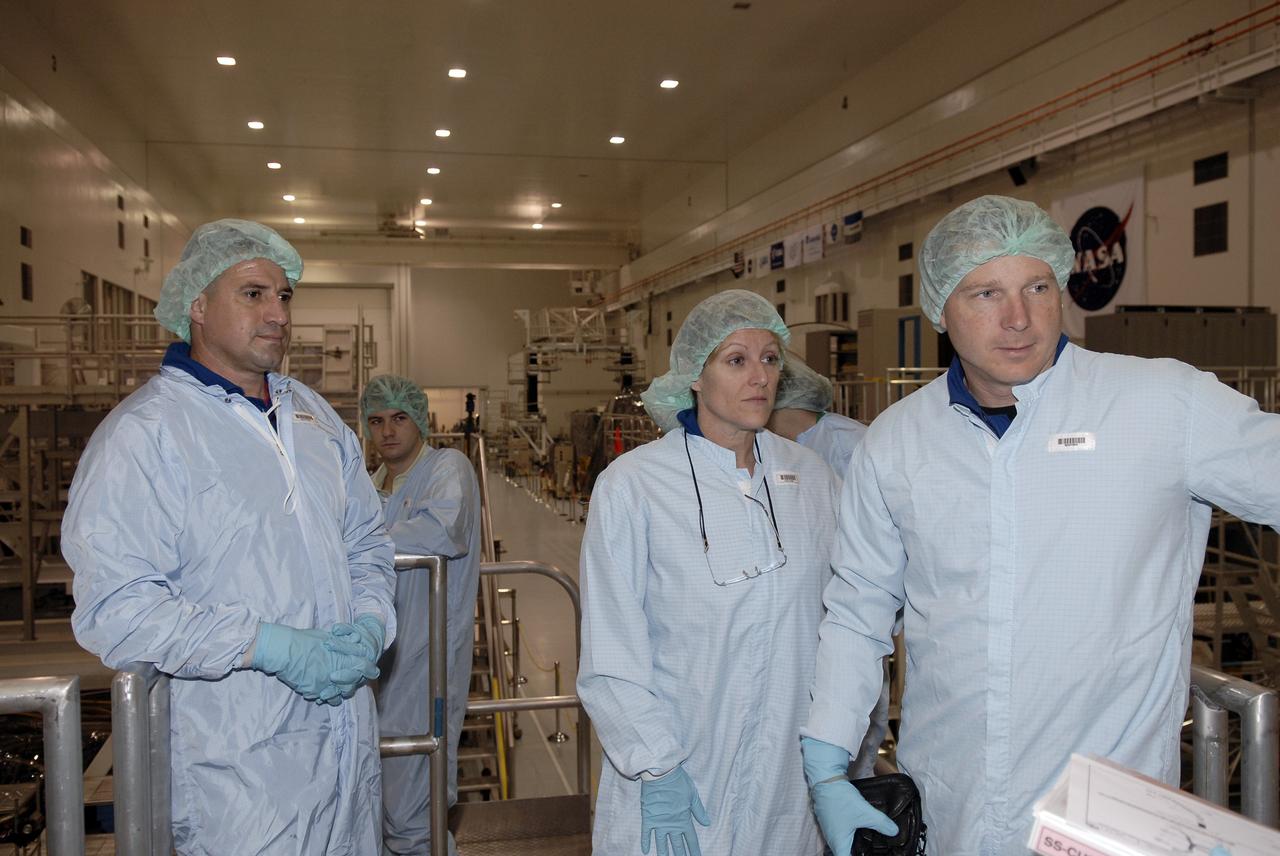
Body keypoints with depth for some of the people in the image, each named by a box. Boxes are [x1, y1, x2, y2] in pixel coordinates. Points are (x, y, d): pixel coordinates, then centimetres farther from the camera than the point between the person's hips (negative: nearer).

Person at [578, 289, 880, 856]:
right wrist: (657, 774, -13)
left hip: (788, 777, 4)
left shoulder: (810, 476, 0)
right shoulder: (631, 486, -12)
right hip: (678, 779, -3)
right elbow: (611, 654, -10)